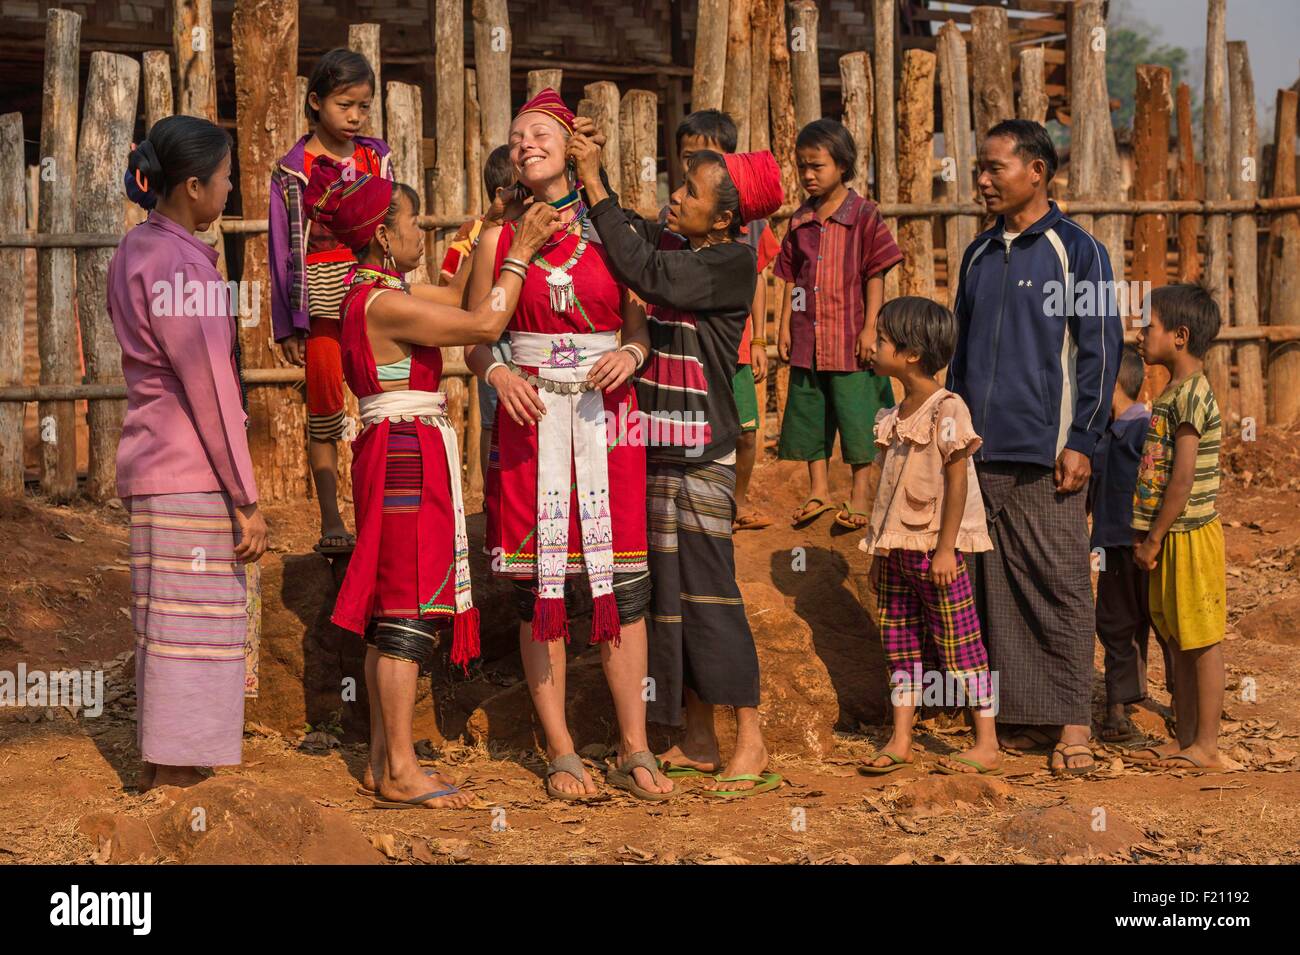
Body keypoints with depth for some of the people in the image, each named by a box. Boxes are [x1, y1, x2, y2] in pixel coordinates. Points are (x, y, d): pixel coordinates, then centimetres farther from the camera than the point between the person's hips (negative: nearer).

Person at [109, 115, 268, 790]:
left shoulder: (134, 251, 14)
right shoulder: (183, 262, -16)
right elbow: (209, 389, -17)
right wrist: (246, 499, -14)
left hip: (153, 470, 10)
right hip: (192, 478, -10)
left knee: (163, 629, 15)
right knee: (192, 633, -5)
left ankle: (157, 771, 23)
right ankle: (175, 781, -2)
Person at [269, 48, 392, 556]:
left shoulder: (375, 157, 8)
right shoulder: (294, 169, 0)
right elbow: (284, 249, 1)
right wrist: (288, 324, -1)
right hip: (322, 303, -2)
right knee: (324, 412, 3)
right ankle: (331, 523, 8)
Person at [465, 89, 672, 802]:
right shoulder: (499, 240, 6)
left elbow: (641, 323, 10)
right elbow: (475, 341, 8)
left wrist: (629, 355, -11)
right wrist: (498, 373, -12)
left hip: (605, 420, 0)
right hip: (531, 419, 0)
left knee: (618, 580, -1)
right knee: (538, 586, 0)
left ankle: (634, 752, 5)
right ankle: (560, 752, 8)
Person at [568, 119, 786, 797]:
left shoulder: (733, 262, -11)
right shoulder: (664, 238, 8)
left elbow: (648, 276, -22)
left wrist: (595, 186, -18)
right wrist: (590, 168, 0)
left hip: (701, 454, -7)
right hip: (651, 446, 7)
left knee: (708, 594, -8)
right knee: (665, 595, 9)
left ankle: (751, 748, -1)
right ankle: (698, 745, 18)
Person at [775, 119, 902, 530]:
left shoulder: (864, 215, -6)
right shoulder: (800, 221, 8)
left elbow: (876, 276, -7)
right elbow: (792, 277, 13)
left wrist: (870, 328, -11)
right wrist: (785, 325, 7)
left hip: (851, 339, -5)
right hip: (807, 339, 5)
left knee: (857, 415, -1)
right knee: (809, 416, 10)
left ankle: (860, 493, 9)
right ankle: (818, 490, 20)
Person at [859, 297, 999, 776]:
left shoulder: (947, 410, -14)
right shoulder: (895, 416, 10)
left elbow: (957, 481, -16)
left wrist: (945, 549, -19)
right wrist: (881, 549, 15)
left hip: (935, 548, -8)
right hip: (897, 548, 8)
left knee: (958, 645, -2)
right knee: (900, 642, 10)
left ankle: (987, 745, 4)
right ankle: (900, 741, 18)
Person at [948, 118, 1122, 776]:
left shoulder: (1075, 251, -2)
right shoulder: (978, 256, 14)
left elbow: (1100, 351, -5)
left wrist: (1082, 442, -10)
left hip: (1044, 454, -6)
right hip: (980, 452, 6)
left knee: (1058, 586, -4)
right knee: (995, 588, 5)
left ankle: (1071, 724, 0)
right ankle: (1021, 718, 11)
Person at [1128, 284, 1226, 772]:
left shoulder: (1192, 395, -17)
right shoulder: (1171, 393, 13)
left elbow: (1183, 480, -20)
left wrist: (1153, 539, -16)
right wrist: (1147, 534, 13)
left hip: (1191, 534, -10)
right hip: (1170, 536, 10)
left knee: (1202, 641, -2)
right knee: (1179, 641, 14)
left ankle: (1206, 746, 3)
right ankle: (1183, 738, 21)